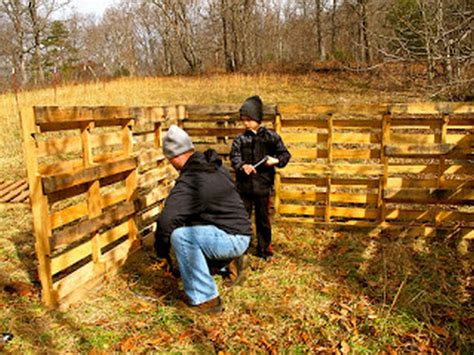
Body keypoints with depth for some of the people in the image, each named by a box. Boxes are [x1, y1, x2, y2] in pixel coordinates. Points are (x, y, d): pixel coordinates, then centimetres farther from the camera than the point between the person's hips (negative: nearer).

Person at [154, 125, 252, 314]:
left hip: (232, 238, -9)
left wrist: (162, 251, -10)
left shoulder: (189, 181, -22)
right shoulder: (214, 165, 6)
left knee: (180, 236, -22)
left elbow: (167, 220, -28)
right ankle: (230, 260, 21)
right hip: (239, 235, 9)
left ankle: (205, 300, -13)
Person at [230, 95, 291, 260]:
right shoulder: (240, 139, 2)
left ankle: (264, 248, 26)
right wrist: (242, 166, -31)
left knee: (263, 218, 12)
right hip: (244, 185, 1)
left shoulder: (271, 137, 0)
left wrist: (276, 160, -18)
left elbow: (285, 154, 3)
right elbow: (234, 157, -10)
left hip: (263, 185, 0)